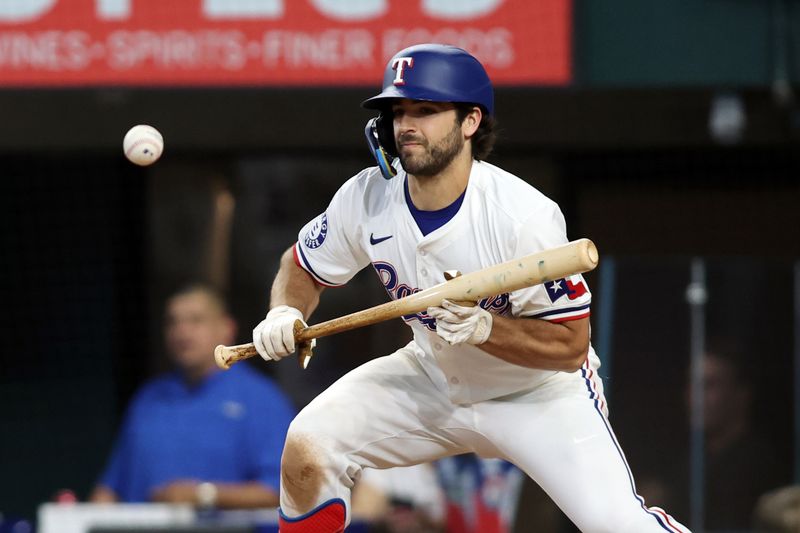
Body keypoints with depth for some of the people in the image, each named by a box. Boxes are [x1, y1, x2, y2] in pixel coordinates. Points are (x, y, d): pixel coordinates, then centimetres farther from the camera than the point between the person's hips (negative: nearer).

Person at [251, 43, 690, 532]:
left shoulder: (526, 216, -29)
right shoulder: (367, 199, -16)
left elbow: (570, 347, -24)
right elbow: (304, 267, 3)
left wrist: (484, 328, -39)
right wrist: (285, 314, -19)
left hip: (540, 392, -4)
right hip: (435, 378, 4)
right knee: (308, 446, -15)